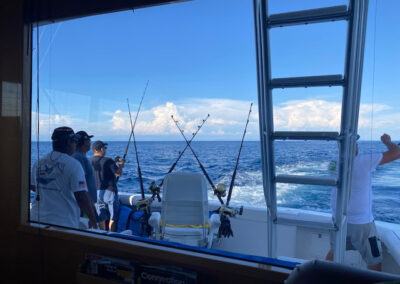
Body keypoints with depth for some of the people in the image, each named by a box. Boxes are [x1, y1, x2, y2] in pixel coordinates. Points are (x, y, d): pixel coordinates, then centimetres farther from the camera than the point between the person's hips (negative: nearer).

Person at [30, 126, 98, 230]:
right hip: (64, 223, -6)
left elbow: (33, 187, 19)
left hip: (37, 219, 6)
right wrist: (93, 219, -6)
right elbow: (82, 197, -18)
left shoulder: (39, 163, 4)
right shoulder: (73, 165, -16)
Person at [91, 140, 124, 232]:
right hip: (109, 191, -6)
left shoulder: (90, 161, 4)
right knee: (113, 217, 4)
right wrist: (120, 165, 10)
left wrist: (114, 161, 21)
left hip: (96, 192, 6)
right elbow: (119, 173, -8)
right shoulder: (108, 160, -14)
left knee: (101, 218, 13)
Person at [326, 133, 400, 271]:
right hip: (361, 223, -5)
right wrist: (387, 141, 4)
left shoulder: (333, 164, -4)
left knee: (334, 252, 24)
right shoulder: (363, 161, -21)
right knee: (375, 263, 13)